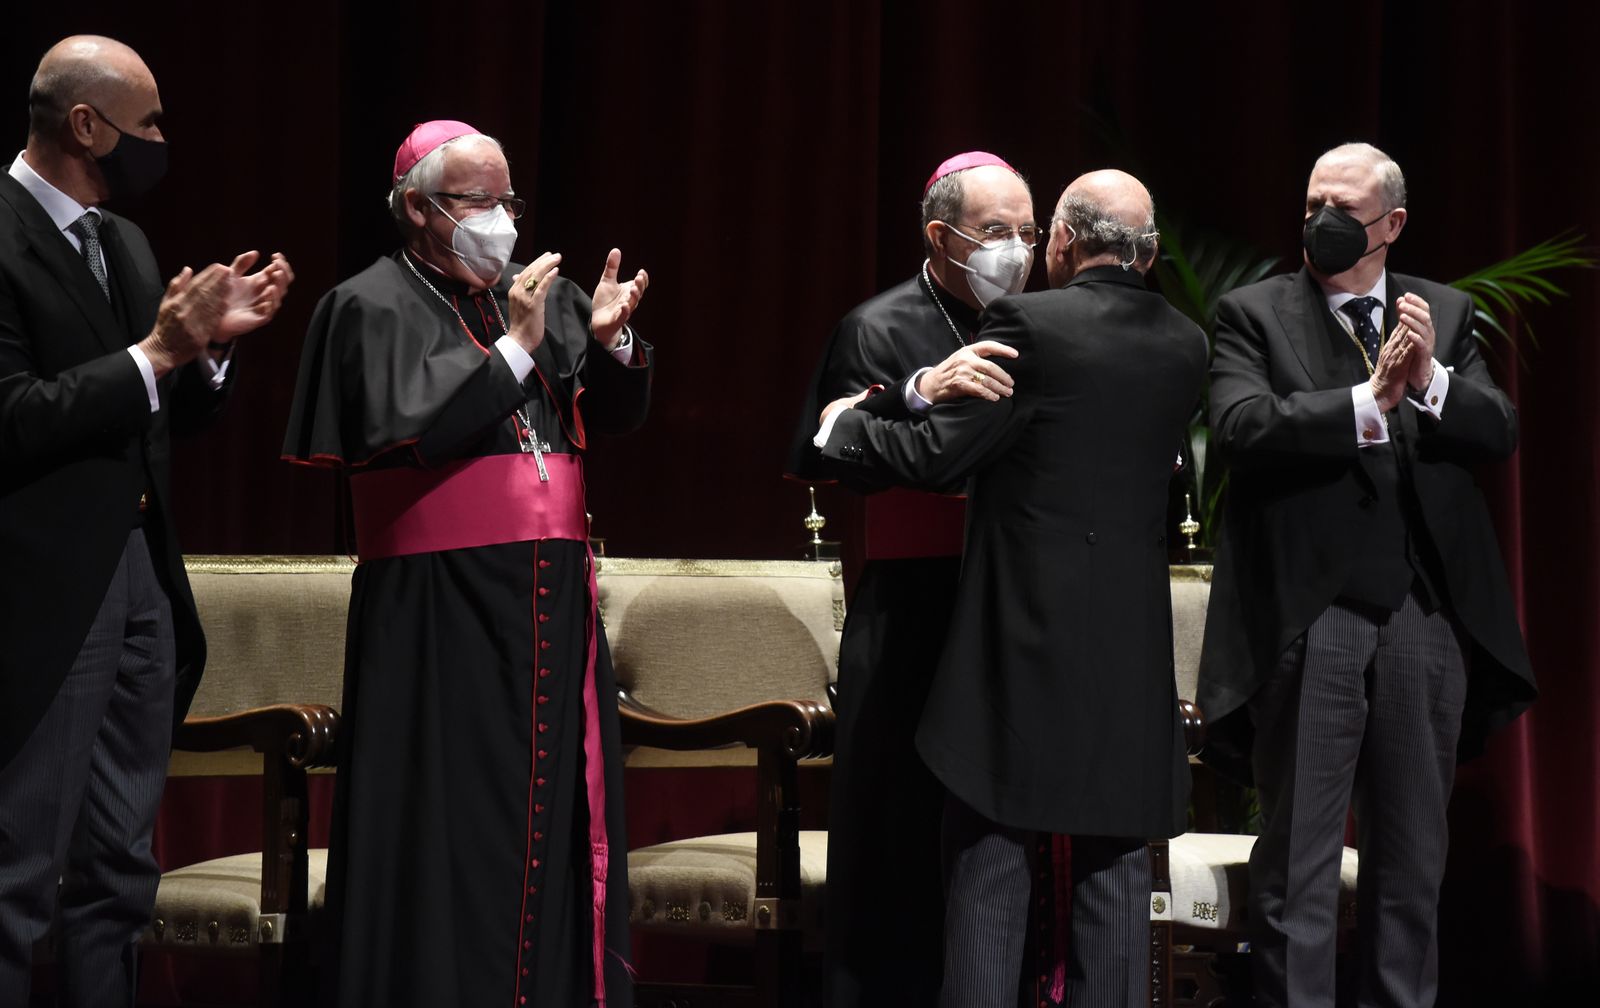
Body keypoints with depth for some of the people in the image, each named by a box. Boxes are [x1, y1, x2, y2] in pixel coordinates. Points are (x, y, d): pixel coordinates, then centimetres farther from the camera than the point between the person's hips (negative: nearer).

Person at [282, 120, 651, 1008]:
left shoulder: (539, 294, 13)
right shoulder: (374, 306, -3)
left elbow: (616, 412, 11)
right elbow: (407, 426, -17)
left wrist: (609, 340, -8)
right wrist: (514, 347, -16)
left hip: (551, 590, 6)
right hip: (440, 601, -6)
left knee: (559, 801, 7)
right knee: (453, 814, -4)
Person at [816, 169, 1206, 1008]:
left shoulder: (1028, 323, -11)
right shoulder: (1184, 345, 7)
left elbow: (938, 455, -11)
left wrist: (846, 424, 7)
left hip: (1025, 633, -5)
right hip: (1133, 644, 5)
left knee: (990, 855, 1)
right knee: (1113, 859, 9)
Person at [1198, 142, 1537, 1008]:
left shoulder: (1444, 313, 12)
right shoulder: (1255, 313, 2)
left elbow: (1500, 434, 3)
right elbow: (1241, 428, -15)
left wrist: (1430, 383, -16)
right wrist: (1371, 400, -21)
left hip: (1426, 615, 4)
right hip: (1311, 616, -4)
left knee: (1413, 855, 12)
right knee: (1298, 857, 1)